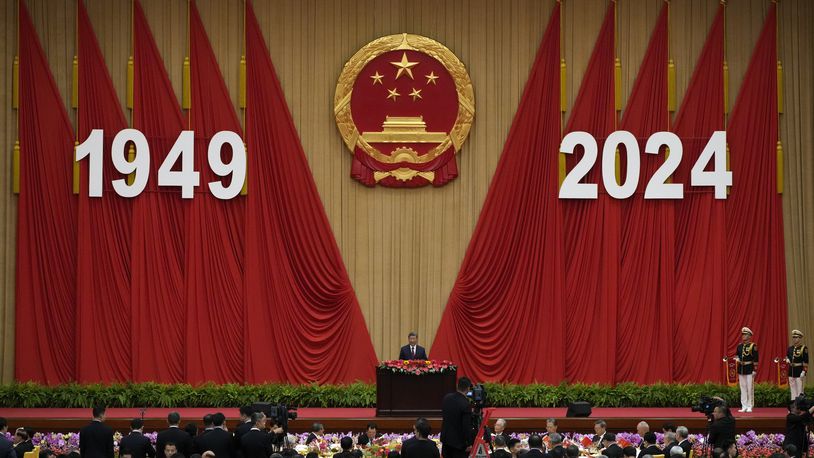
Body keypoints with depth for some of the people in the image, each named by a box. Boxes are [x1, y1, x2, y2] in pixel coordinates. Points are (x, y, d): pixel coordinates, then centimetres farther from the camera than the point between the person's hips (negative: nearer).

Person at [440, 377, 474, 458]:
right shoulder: (465, 404, -23)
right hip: (459, 441, -6)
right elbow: (467, 426, -19)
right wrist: (469, 443, -8)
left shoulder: (446, 398, -3)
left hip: (445, 437, 6)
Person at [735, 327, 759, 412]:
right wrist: (737, 359, -3)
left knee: (750, 388, -2)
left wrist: (755, 370, -13)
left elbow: (755, 359, -9)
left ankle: (749, 406, 3)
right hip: (741, 368, 6)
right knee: (743, 388, 7)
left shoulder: (753, 346, -7)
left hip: (749, 368, -6)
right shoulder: (739, 346, 9)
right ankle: (744, 406, 10)